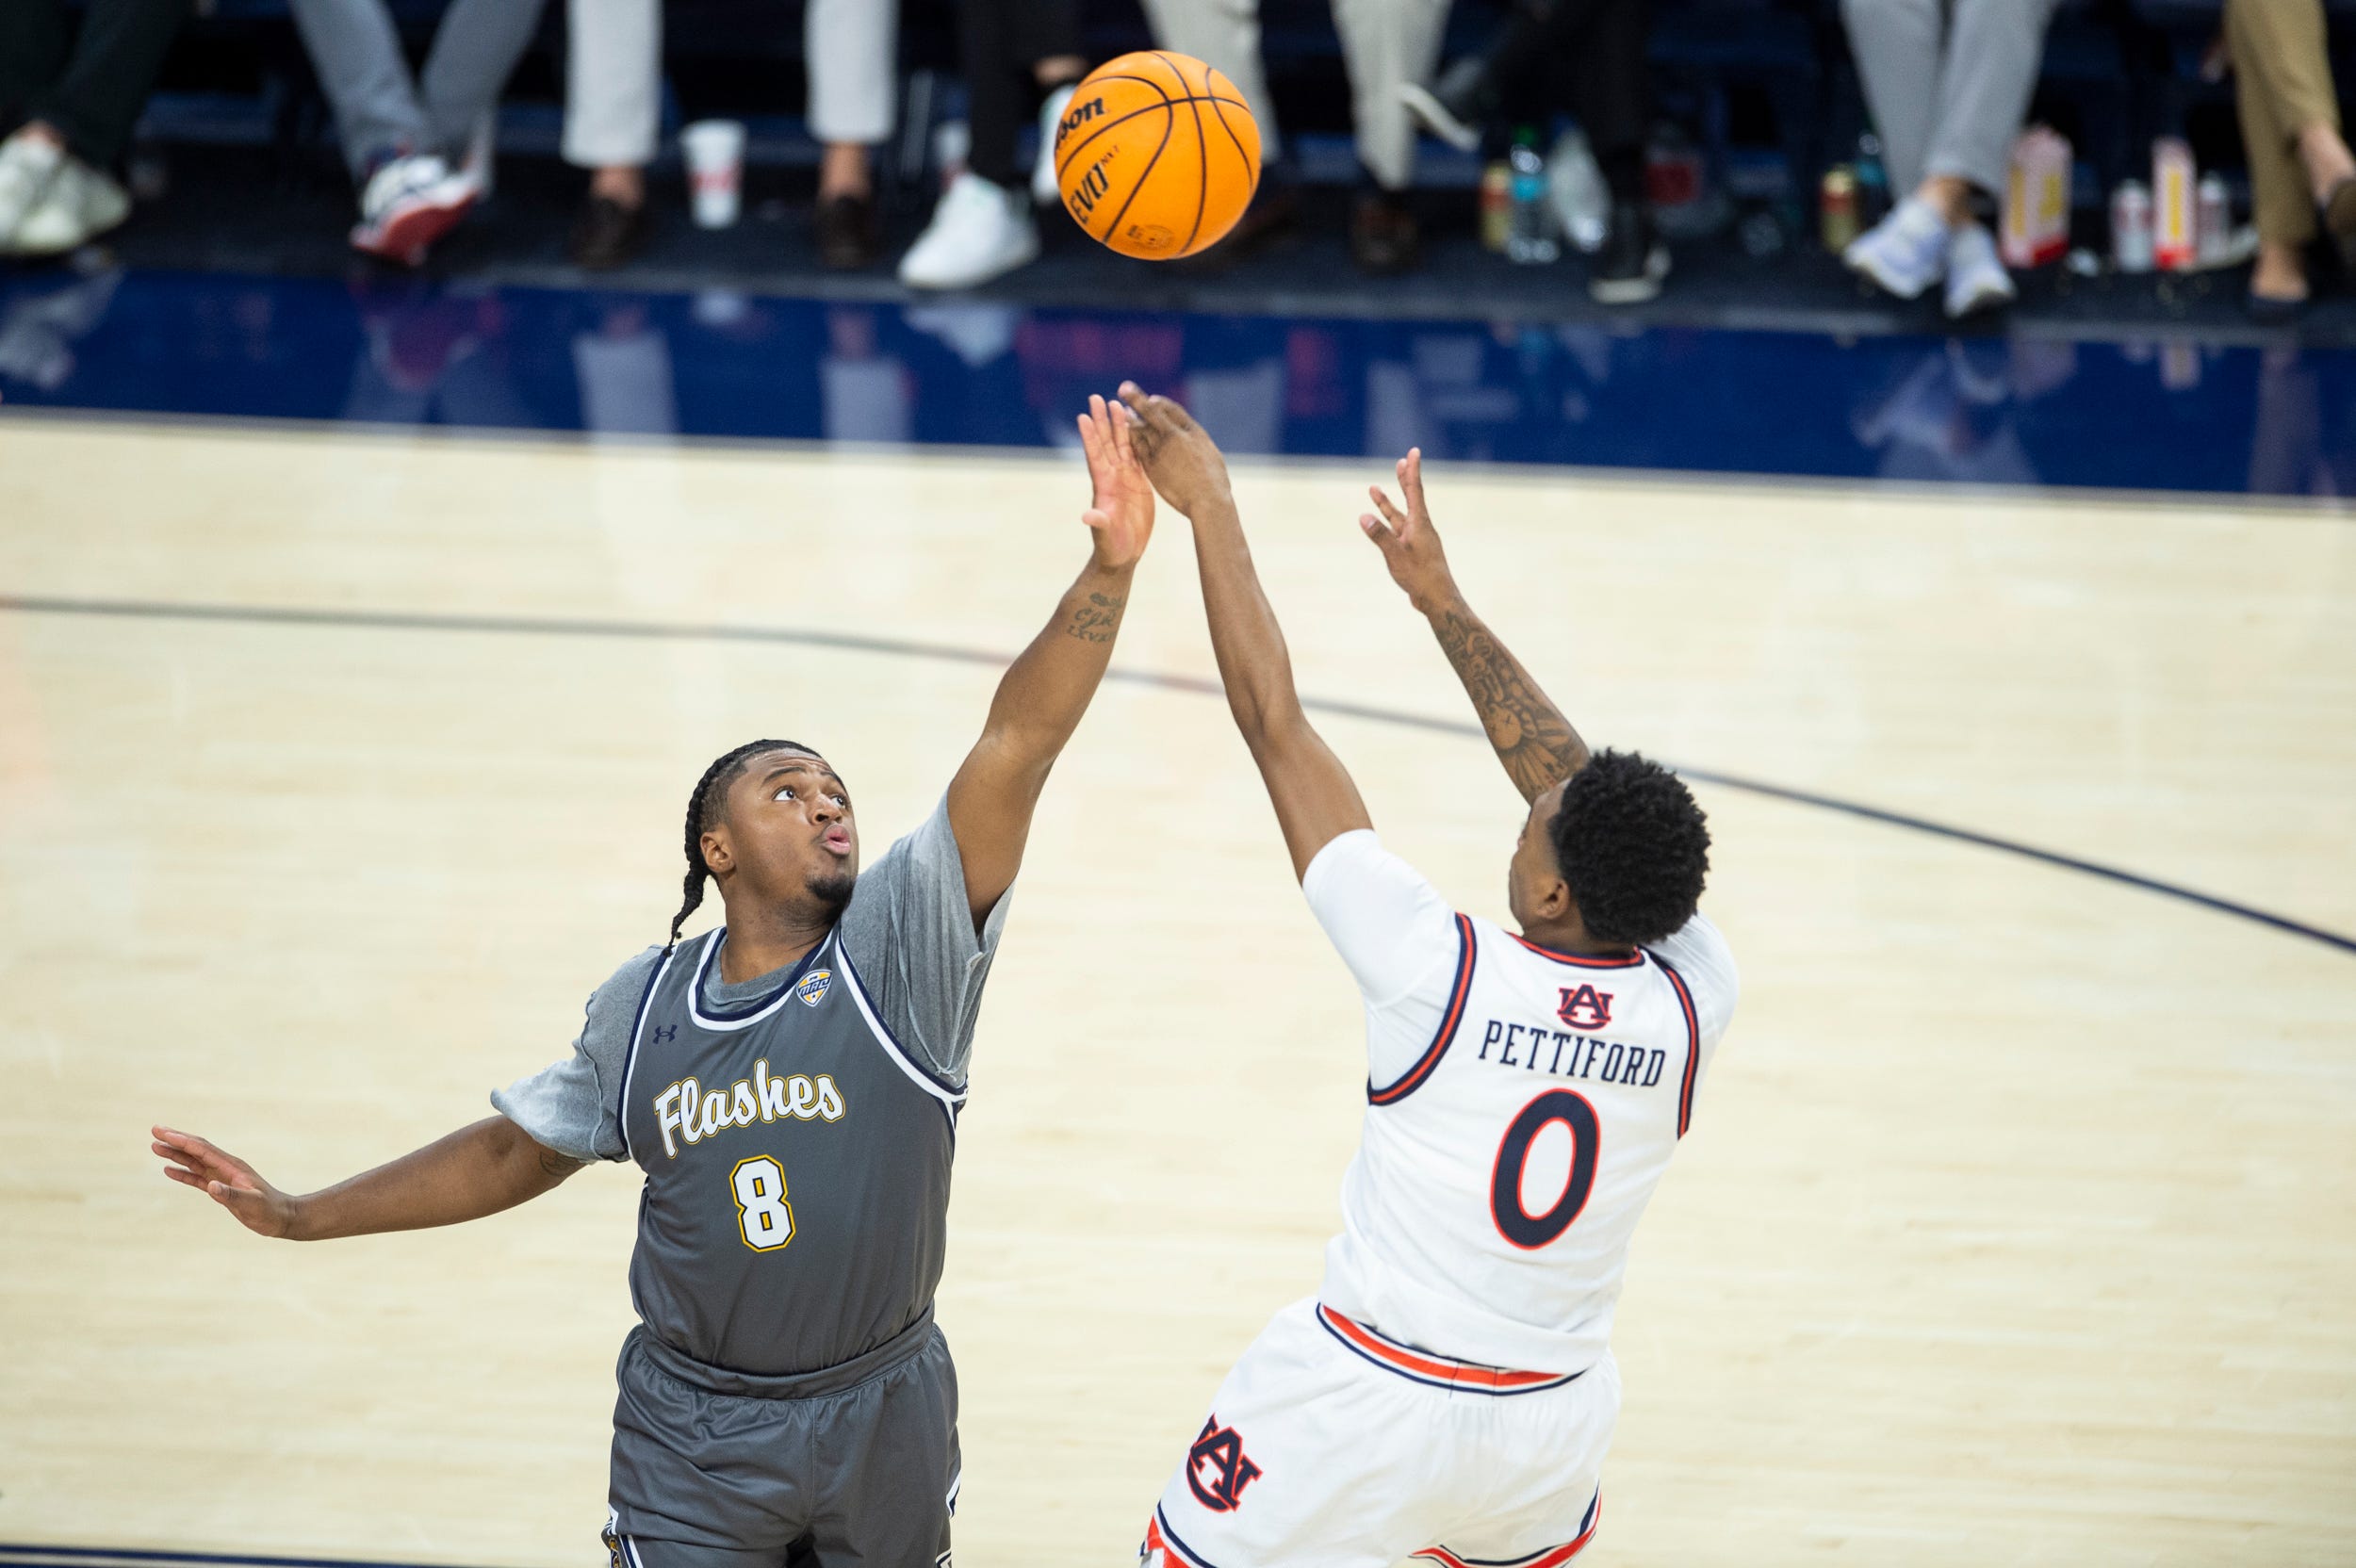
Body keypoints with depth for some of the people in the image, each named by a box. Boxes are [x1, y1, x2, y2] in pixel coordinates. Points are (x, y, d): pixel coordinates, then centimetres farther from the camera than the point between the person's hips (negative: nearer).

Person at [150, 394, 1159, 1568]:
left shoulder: (899, 945, -10)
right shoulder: (641, 1011, 0)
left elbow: (1014, 749, -23)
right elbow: (517, 1149, 16)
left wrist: (1108, 573, -35)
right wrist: (300, 1218, 16)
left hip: (880, 1418, 0)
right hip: (695, 1435, 1)